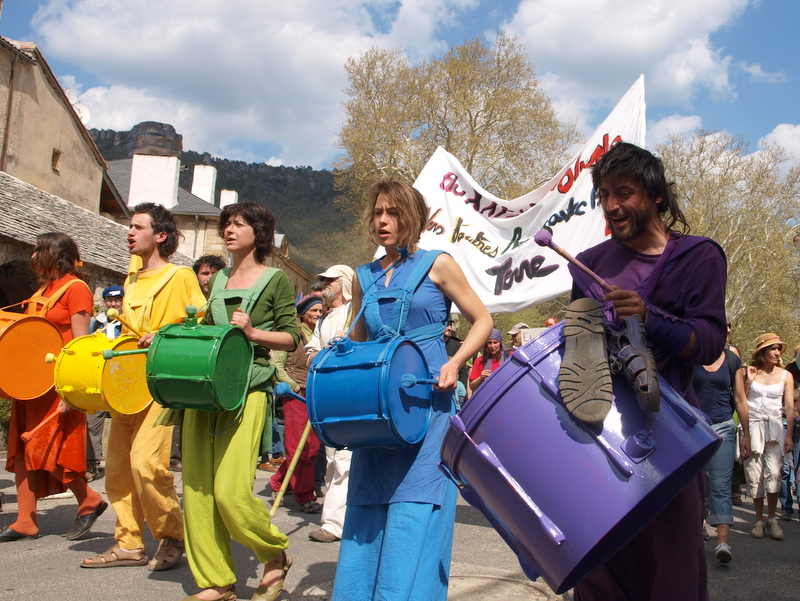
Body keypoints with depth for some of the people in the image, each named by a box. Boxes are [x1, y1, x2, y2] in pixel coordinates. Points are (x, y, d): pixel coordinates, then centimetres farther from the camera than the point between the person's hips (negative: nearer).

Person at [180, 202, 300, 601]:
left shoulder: (276, 280, 3)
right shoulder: (219, 279, 20)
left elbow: (292, 337, -2)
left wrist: (253, 332, -16)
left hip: (248, 390, -6)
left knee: (231, 490, -13)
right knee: (196, 488, 2)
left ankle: (276, 554, 13)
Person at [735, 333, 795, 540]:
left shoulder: (785, 376, 7)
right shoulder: (748, 372, 4)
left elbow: (790, 406, 4)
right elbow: (740, 400, 2)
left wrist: (789, 435, -2)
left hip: (775, 427, 0)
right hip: (752, 426, 0)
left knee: (774, 473, -15)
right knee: (754, 475, -1)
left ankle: (772, 519, -2)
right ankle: (759, 520, 11)